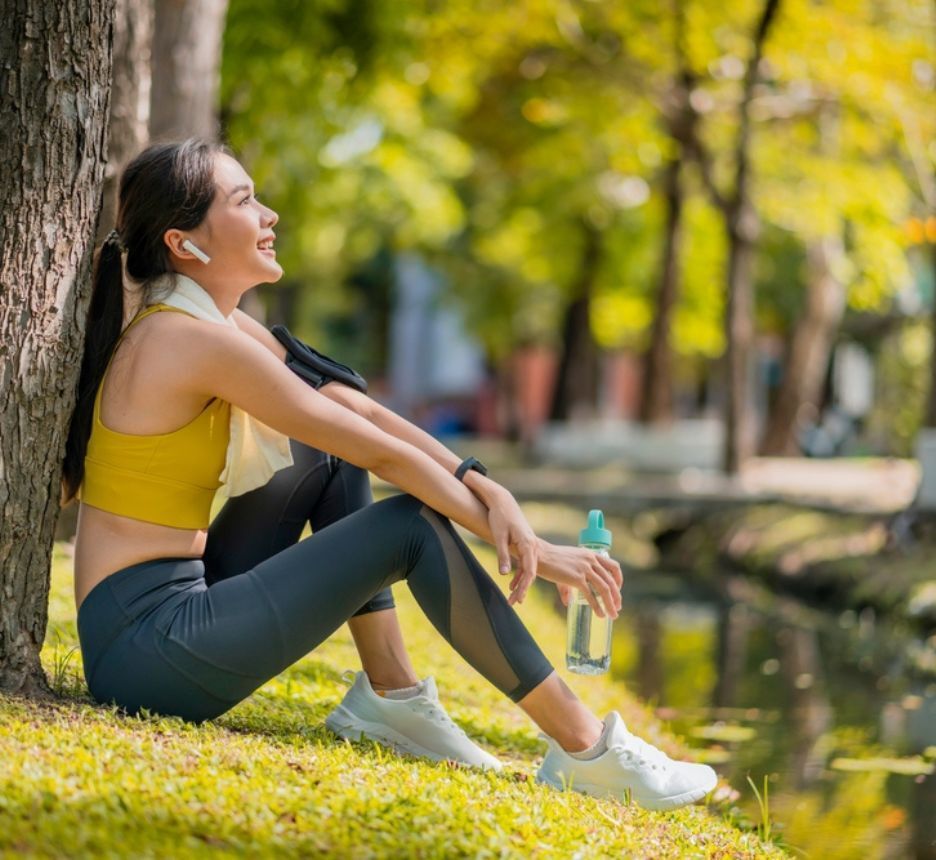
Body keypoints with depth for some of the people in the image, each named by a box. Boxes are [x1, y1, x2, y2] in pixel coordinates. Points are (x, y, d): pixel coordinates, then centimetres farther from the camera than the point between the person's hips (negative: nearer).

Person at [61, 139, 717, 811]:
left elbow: (355, 408, 10)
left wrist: (486, 488, -3)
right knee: (414, 526, -9)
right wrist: (529, 547, -8)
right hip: (146, 649, -10)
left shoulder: (215, 325, 11)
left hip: (183, 607, 10)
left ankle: (392, 694, 10)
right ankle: (587, 750, -2)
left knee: (329, 460, 13)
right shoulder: (196, 341, -17)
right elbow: (382, 453, -14)